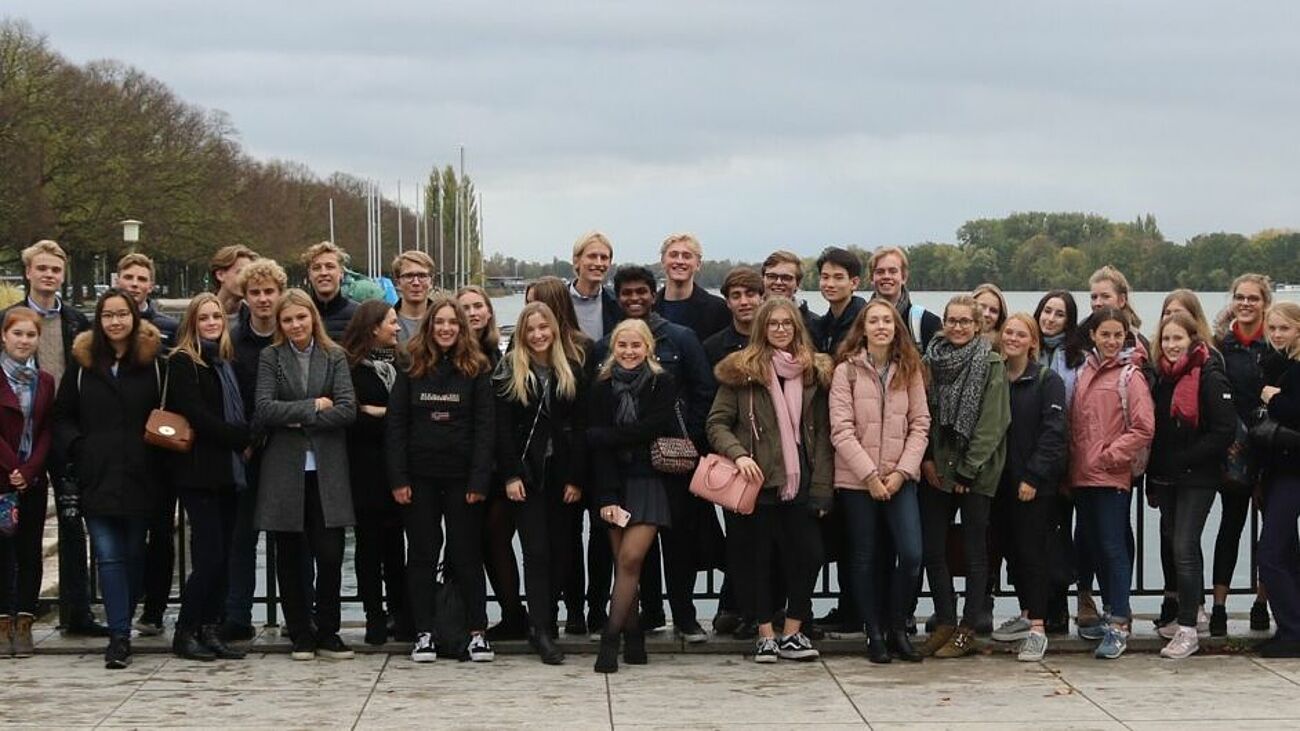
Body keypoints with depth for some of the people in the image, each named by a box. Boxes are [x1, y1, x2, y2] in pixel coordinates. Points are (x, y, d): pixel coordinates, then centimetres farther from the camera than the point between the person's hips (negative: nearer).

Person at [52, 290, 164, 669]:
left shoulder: (153, 361, 2)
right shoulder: (82, 362, 7)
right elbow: (62, 415, 11)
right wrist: (77, 446, -3)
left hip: (140, 476, 0)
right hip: (97, 477, 0)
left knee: (135, 553, 8)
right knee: (109, 556, -6)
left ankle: (121, 627, 22)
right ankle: (120, 636, -8)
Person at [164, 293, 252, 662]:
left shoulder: (225, 362, 18)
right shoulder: (182, 363, -5)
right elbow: (196, 415, -14)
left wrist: (244, 440, 3)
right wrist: (242, 437, -11)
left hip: (227, 470, 7)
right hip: (199, 471, -7)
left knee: (221, 556, 5)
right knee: (210, 555, -10)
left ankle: (210, 630, 10)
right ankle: (185, 632, 0)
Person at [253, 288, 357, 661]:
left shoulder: (335, 358, 6)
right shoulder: (270, 358, 4)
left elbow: (347, 410, -5)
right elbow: (264, 409, -9)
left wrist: (298, 419, -9)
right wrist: (313, 406, -9)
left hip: (327, 470, 0)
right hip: (283, 469, 0)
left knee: (330, 554, -4)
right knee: (290, 555, 6)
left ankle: (327, 633, 8)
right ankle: (300, 634, 15)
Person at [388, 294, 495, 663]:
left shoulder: (476, 370, 1)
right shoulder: (411, 370, 5)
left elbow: (484, 426, -3)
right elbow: (396, 425, 3)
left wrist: (479, 480, -11)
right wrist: (398, 478, -5)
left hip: (461, 476, -2)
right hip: (420, 475, 2)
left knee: (467, 554, 2)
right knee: (422, 554, 5)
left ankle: (478, 632, 6)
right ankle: (424, 633, 9)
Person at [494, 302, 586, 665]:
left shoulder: (571, 371, 9)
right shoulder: (508, 372, 2)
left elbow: (580, 427, 5)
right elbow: (501, 427, -3)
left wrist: (576, 478, -2)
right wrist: (511, 474, -12)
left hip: (561, 474, 3)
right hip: (527, 473, -3)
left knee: (560, 552, 4)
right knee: (537, 551, -8)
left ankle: (544, 619, 17)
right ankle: (542, 631, -10)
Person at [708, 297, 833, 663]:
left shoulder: (815, 372, 9)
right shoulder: (741, 371, 1)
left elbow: (823, 434, 7)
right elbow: (717, 423, 0)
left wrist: (821, 487, 0)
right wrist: (738, 454, -18)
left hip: (800, 482, 2)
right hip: (757, 482, -2)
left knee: (807, 555, -2)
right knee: (757, 556, 3)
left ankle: (792, 632, 10)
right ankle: (765, 633, 13)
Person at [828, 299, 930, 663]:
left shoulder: (910, 371, 6)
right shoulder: (846, 371, -2)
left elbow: (920, 425, 3)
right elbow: (841, 431, -8)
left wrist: (902, 472, -8)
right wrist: (870, 475, -13)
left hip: (900, 479, 2)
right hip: (857, 480, -2)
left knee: (911, 555, -9)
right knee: (864, 558, 4)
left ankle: (898, 629, 7)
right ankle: (874, 633, 16)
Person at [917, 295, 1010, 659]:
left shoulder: (992, 365, -5)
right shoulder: (931, 361, 8)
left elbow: (992, 423, -10)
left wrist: (967, 471, -12)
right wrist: (926, 458, -3)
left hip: (976, 474, -4)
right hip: (936, 471, 4)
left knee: (975, 551, 3)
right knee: (933, 548, 5)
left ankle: (968, 629, 7)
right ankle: (945, 623, 15)